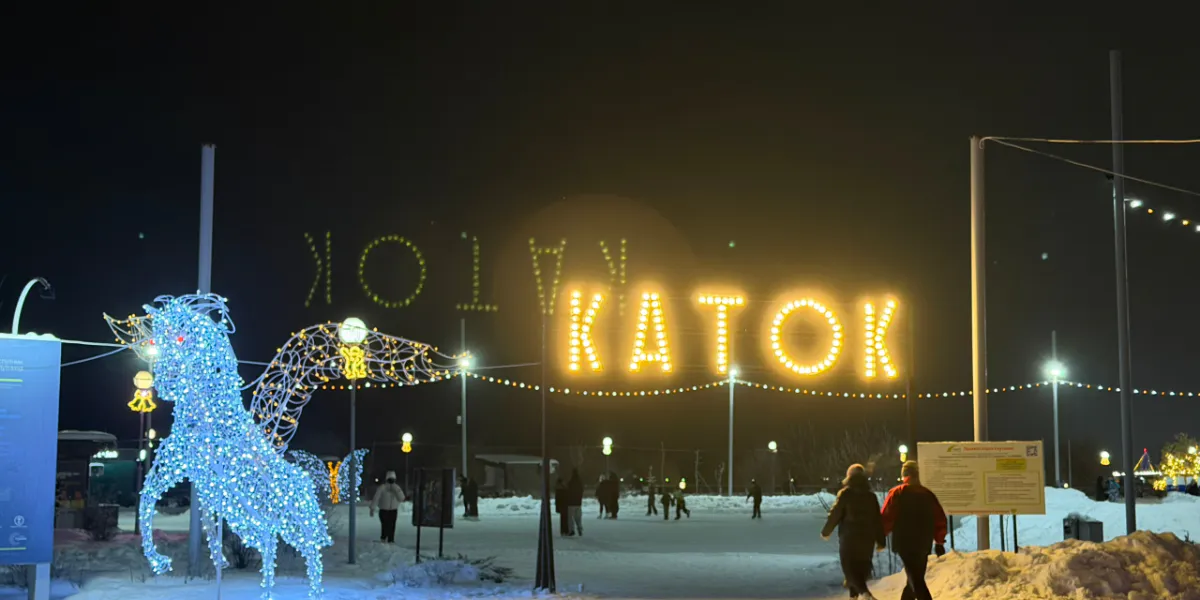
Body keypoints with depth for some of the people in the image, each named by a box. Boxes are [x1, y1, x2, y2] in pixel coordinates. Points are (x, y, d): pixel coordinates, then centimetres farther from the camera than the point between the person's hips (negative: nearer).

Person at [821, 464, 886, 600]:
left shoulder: (845, 494, -7)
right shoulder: (871, 496, 7)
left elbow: (835, 514, -8)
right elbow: (878, 519, 6)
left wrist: (826, 532, 5)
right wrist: (881, 541, 11)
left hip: (849, 537, -5)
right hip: (867, 538, 5)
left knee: (849, 567, -6)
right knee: (861, 567, 16)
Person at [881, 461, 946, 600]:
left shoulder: (897, 493, -3)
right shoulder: (928, 494, 10)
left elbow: (886, 518, -8)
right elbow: (940, 519, 10)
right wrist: (939, 541, 19)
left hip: (905, 544, -5)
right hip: (924, 545, 5)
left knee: (915, 581, -11)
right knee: (916, 579, 18)